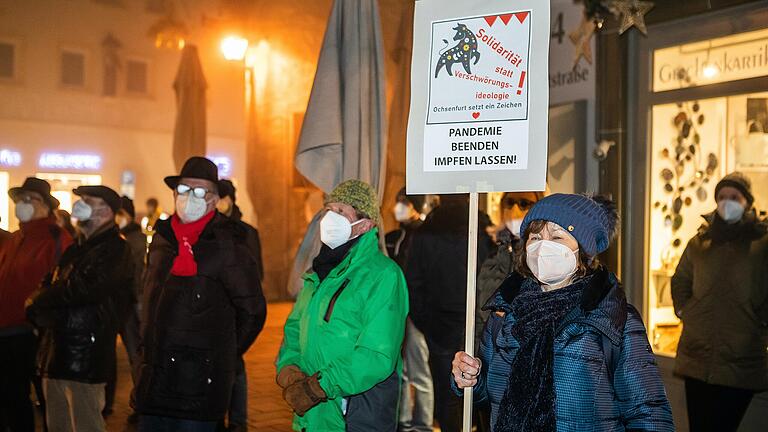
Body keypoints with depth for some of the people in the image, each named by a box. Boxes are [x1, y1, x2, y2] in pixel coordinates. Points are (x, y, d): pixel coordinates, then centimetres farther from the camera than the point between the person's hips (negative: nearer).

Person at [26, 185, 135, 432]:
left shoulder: (113, 251, -10)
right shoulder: (77, 249, 18)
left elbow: (77, 290, -21)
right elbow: (49, 286, 18)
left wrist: (37, 302, -7)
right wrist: (41, 313, -4)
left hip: (85, 359, -9)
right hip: (56, 355, 9)